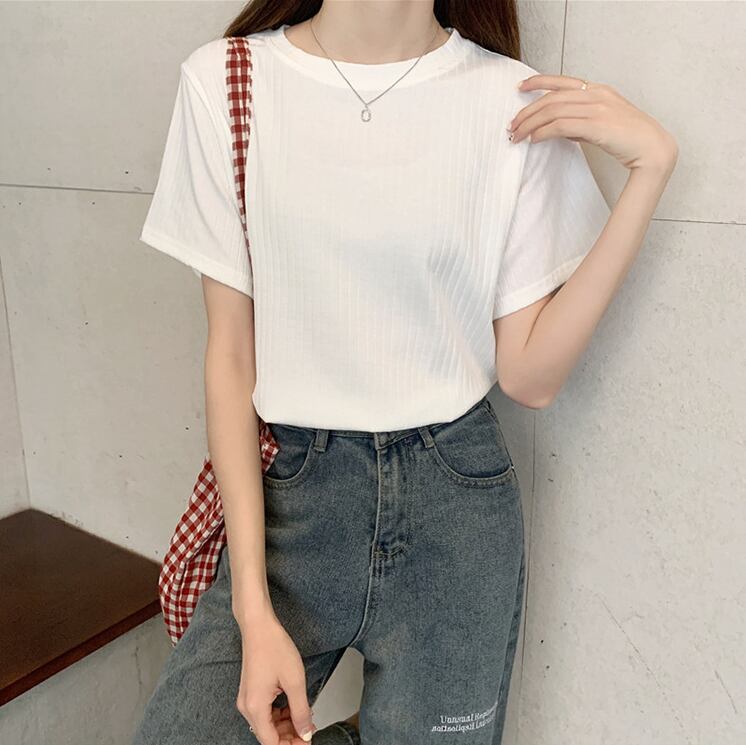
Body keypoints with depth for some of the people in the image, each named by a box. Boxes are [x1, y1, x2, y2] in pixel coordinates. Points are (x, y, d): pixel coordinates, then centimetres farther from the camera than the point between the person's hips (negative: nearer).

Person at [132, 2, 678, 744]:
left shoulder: (519, 103, -4)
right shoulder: (223, 80, -4)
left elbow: (530, 376, -6)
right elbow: (231, 354, -4)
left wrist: (650, 165, -11)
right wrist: (253, 610, -7)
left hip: (455, 505, 0)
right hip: (286, 488, 1)